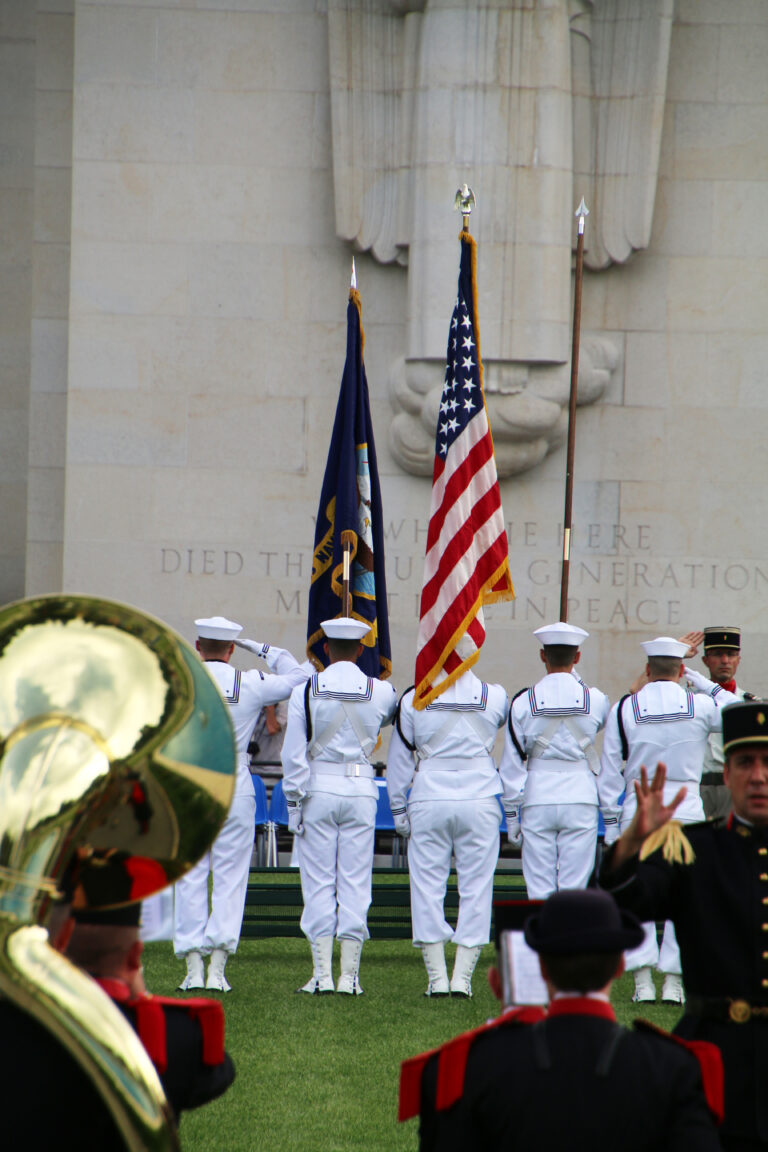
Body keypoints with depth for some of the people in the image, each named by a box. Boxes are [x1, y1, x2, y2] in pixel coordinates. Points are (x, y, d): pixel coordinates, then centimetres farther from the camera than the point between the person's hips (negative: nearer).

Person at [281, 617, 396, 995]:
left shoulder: (306, 691, -5)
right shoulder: (381, 692, -1)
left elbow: (293, 753, -6)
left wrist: (294, 803, -1)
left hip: (318, 792, -1)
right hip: (361, 793, 1)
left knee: (319, 884, 2)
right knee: (355, 883, 4)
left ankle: (322, 974, -1)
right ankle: (349, 975, 3)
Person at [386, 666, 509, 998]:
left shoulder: (413, 700, -3)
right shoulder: (495, 697, -3)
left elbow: (399, 759, 4)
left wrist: (398, 809, 11)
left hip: (428, 804, 0)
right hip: (479, 802, 0)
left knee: (428, 886, 6)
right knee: (475, 888, 6)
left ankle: (437, 978, 4)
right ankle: (462, 977, 3)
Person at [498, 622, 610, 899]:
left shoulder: (524, 702, -3)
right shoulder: (595, 699, -2)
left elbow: (512, 763, 0)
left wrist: (512, 813, 8)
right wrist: (574, 676, 26)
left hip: (537, 800, 0)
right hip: (581, 800, 0)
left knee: (539, 889, 3)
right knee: (574, 887, 1)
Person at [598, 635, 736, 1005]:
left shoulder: (624, 709, -3)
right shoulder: (700, 707, -5)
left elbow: (610, 772, 1)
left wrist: (611, 821, 8)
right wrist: (709, 686, 16)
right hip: (686, 808, 0)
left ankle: (643, 982, -2)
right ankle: (673, 983, 1)